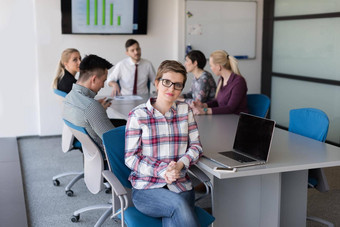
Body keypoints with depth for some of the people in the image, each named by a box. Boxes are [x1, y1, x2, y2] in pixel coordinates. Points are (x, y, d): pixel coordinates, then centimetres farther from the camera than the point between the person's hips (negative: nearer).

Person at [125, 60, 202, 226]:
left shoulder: (185, 110, 10)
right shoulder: (138, 115, -1)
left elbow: (196, 146, 10)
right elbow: (131, 157, -3)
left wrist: (180, 165, -10)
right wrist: (162, 171, -16)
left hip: (181, 186, 3)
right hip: (146, 188, -2)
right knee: (179, 205, -32)